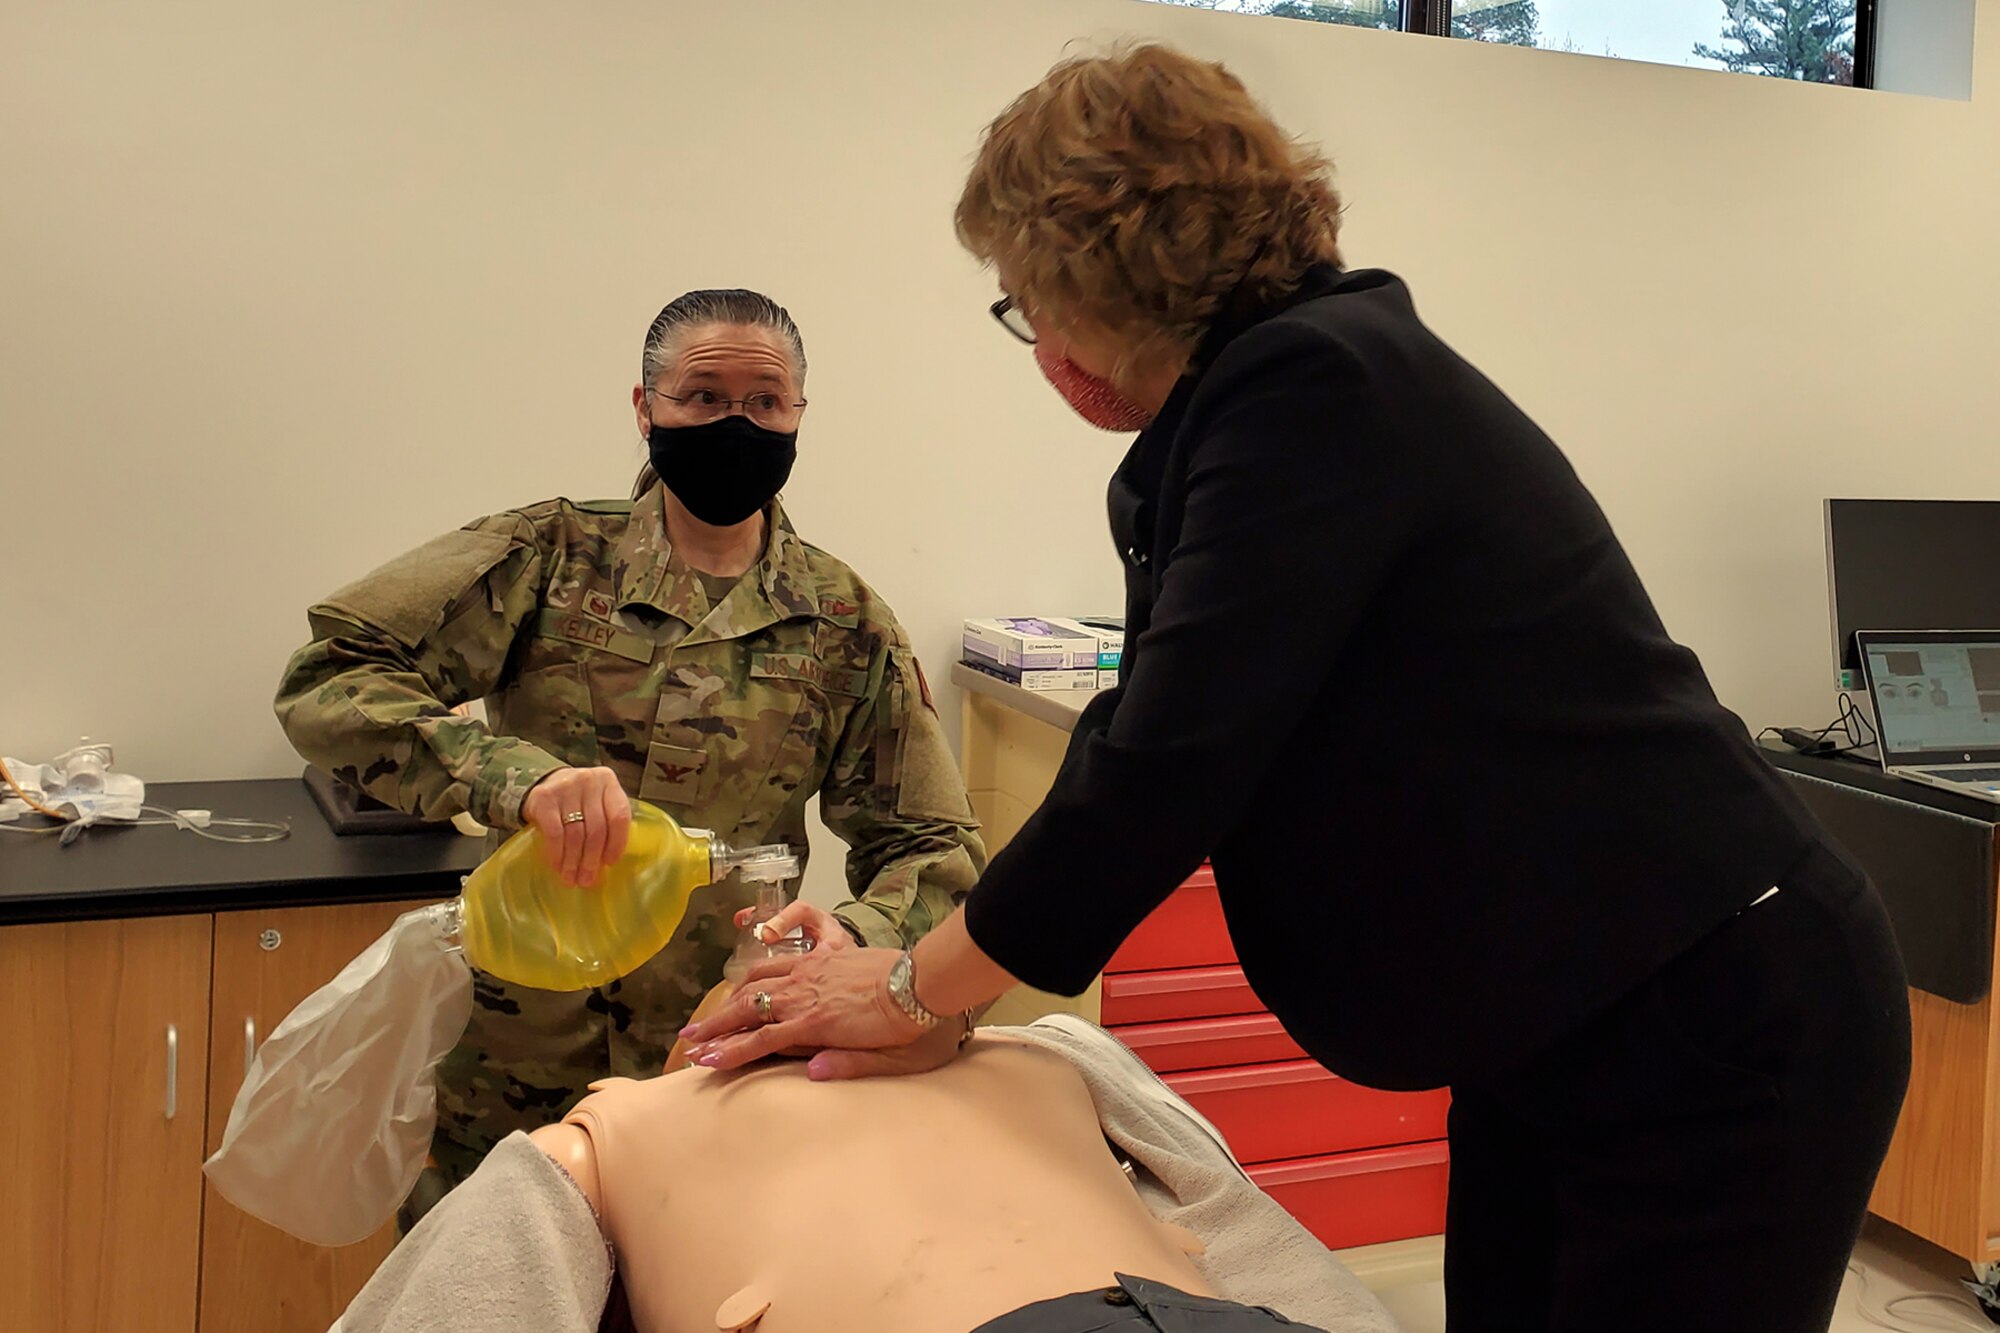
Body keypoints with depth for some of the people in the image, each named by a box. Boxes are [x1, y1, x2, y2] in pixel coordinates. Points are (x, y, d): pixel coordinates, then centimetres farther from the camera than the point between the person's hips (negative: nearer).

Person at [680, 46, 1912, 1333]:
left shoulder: (1312, 384, -22)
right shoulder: (1222, 424, 6)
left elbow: (1165, 767, -25)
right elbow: (1145, 741, 8)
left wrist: (914, 989, -11)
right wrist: (913, 978, 4)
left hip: (1722, 1031, -9)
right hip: (1557, 1036, 9)